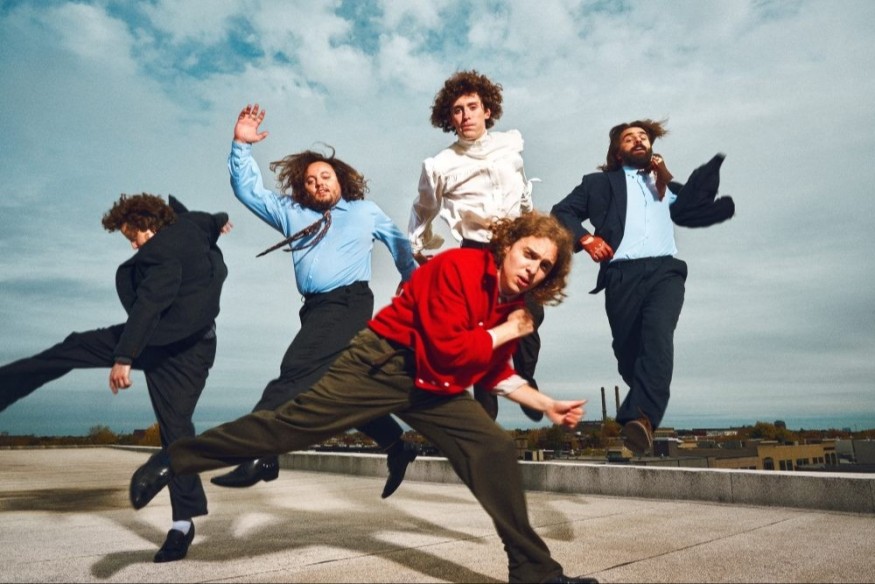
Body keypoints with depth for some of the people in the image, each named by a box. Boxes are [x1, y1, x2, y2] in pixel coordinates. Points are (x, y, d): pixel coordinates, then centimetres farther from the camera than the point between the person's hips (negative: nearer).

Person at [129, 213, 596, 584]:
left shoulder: (514, 306, 6)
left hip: (434, 387, 7)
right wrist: (506, 332, -12)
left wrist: (548, 406, 10)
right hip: (385, 362, -7)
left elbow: (495, 374, 15)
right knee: (299, 420, -13)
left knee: (496, 449, -2)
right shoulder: (457, 266, -18)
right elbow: (449, 350, -25)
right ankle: (173, 461, 3)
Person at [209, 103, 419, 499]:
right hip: (315, 307, 6)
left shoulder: (365, 211, 15)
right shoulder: (292, 213, 20)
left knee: (295, 372, -20)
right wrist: (241, 146, 8)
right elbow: (248, 190, 19)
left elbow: (398, 242, 26)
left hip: (349, 302, -5)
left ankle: (258, 454, -25)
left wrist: (415, 282, 26)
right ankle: (397, 446, 22)